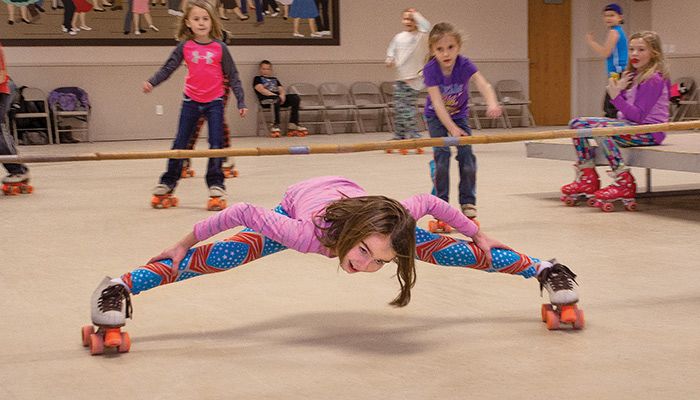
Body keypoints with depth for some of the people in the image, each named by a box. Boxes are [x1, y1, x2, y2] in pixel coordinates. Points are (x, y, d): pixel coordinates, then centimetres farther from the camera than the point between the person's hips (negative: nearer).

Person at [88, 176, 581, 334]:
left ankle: (541, 268, 17)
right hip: (301, 201, -2)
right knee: (219, 257, -21)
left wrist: (479, 236, -8)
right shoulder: (306, 234, -47)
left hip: (351, 195, 2)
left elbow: (430, 202, -21)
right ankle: (121, 287, -13)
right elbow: (243, 212, -35)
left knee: (450, 252, -1)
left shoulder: (391, 224, -40)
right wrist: (183, 244, -24)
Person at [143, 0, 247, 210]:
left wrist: (241, 102, -3)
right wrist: (151, 82, -18)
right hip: (191, 101, 1)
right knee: (180, 143, 6)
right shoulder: (185, 47, -3)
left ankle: (216, 186, 3)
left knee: (216, 143, -4)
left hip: (214, 102, -1)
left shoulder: (219, 47, -6)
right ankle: (167, 184, 14)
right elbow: (167, 68, -2)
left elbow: (233, 76, -1)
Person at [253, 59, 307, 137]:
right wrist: (275, 95, -16)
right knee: (276, 99, -41)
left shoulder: (274, 79, 34)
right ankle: (275, 125, -41)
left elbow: (281, 89, 19)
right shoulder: (257, 79, 16)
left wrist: (282, 95, -8)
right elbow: (261, 90, -3)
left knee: (295, 97, -19)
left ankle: (293, 125, -25)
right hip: (266, 99, -6)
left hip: (279, 97, 6)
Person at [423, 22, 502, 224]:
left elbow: (484, 85, -43)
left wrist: (492, 104, -64)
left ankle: (468, 202, 4)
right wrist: (453, 129, -39)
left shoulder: (464, 65, -27)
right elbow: (437, 103, -31)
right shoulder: (430, 69, -28)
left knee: (466, 154, -9)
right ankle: (442, 202, -5)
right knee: (442, 154, -16)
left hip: (459, 114, 1)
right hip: (436, 116, -1)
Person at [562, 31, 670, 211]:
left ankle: (625, 184, -28)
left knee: (601, 129, -33)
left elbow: (638, 115, -20)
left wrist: (616, 96, -24)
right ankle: (588, 180, 0)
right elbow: (626, 111, 12)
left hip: (650, 131, -10)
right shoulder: (633, 75, 14)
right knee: (577, 123, 1)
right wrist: (618, 89, -5)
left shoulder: (653, 79, -13)